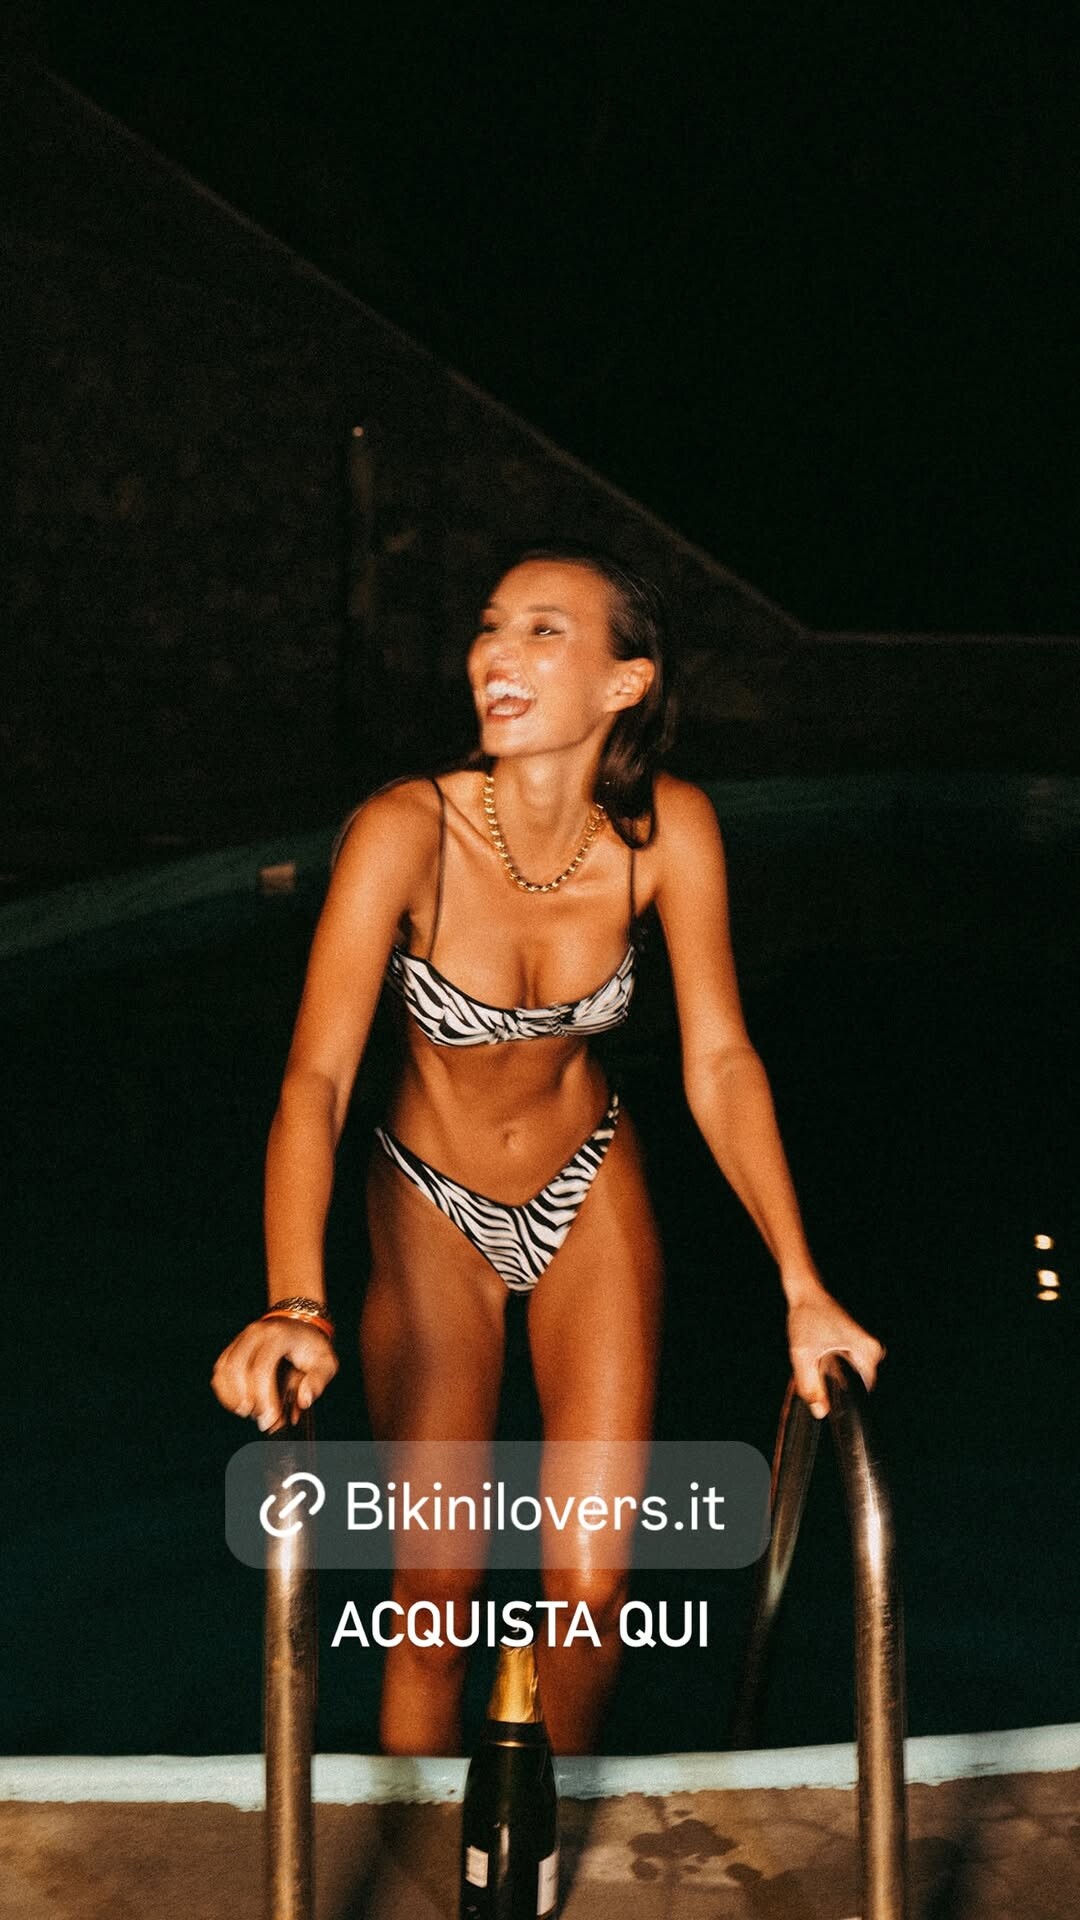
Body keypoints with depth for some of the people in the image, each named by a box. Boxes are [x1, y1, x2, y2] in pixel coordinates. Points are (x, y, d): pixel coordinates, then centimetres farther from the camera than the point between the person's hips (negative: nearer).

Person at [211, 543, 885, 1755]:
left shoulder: (668, 830, -20)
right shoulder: (406, 832, -28)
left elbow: (719, 1061, -16)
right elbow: (317, 1075, -35)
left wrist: (803, 1289, -23)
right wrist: (294, 1307, -50)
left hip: (592, 1196, 2)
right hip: (434, 1212, -2)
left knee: (591, 1593, 2)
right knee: (436, 1598, -1)